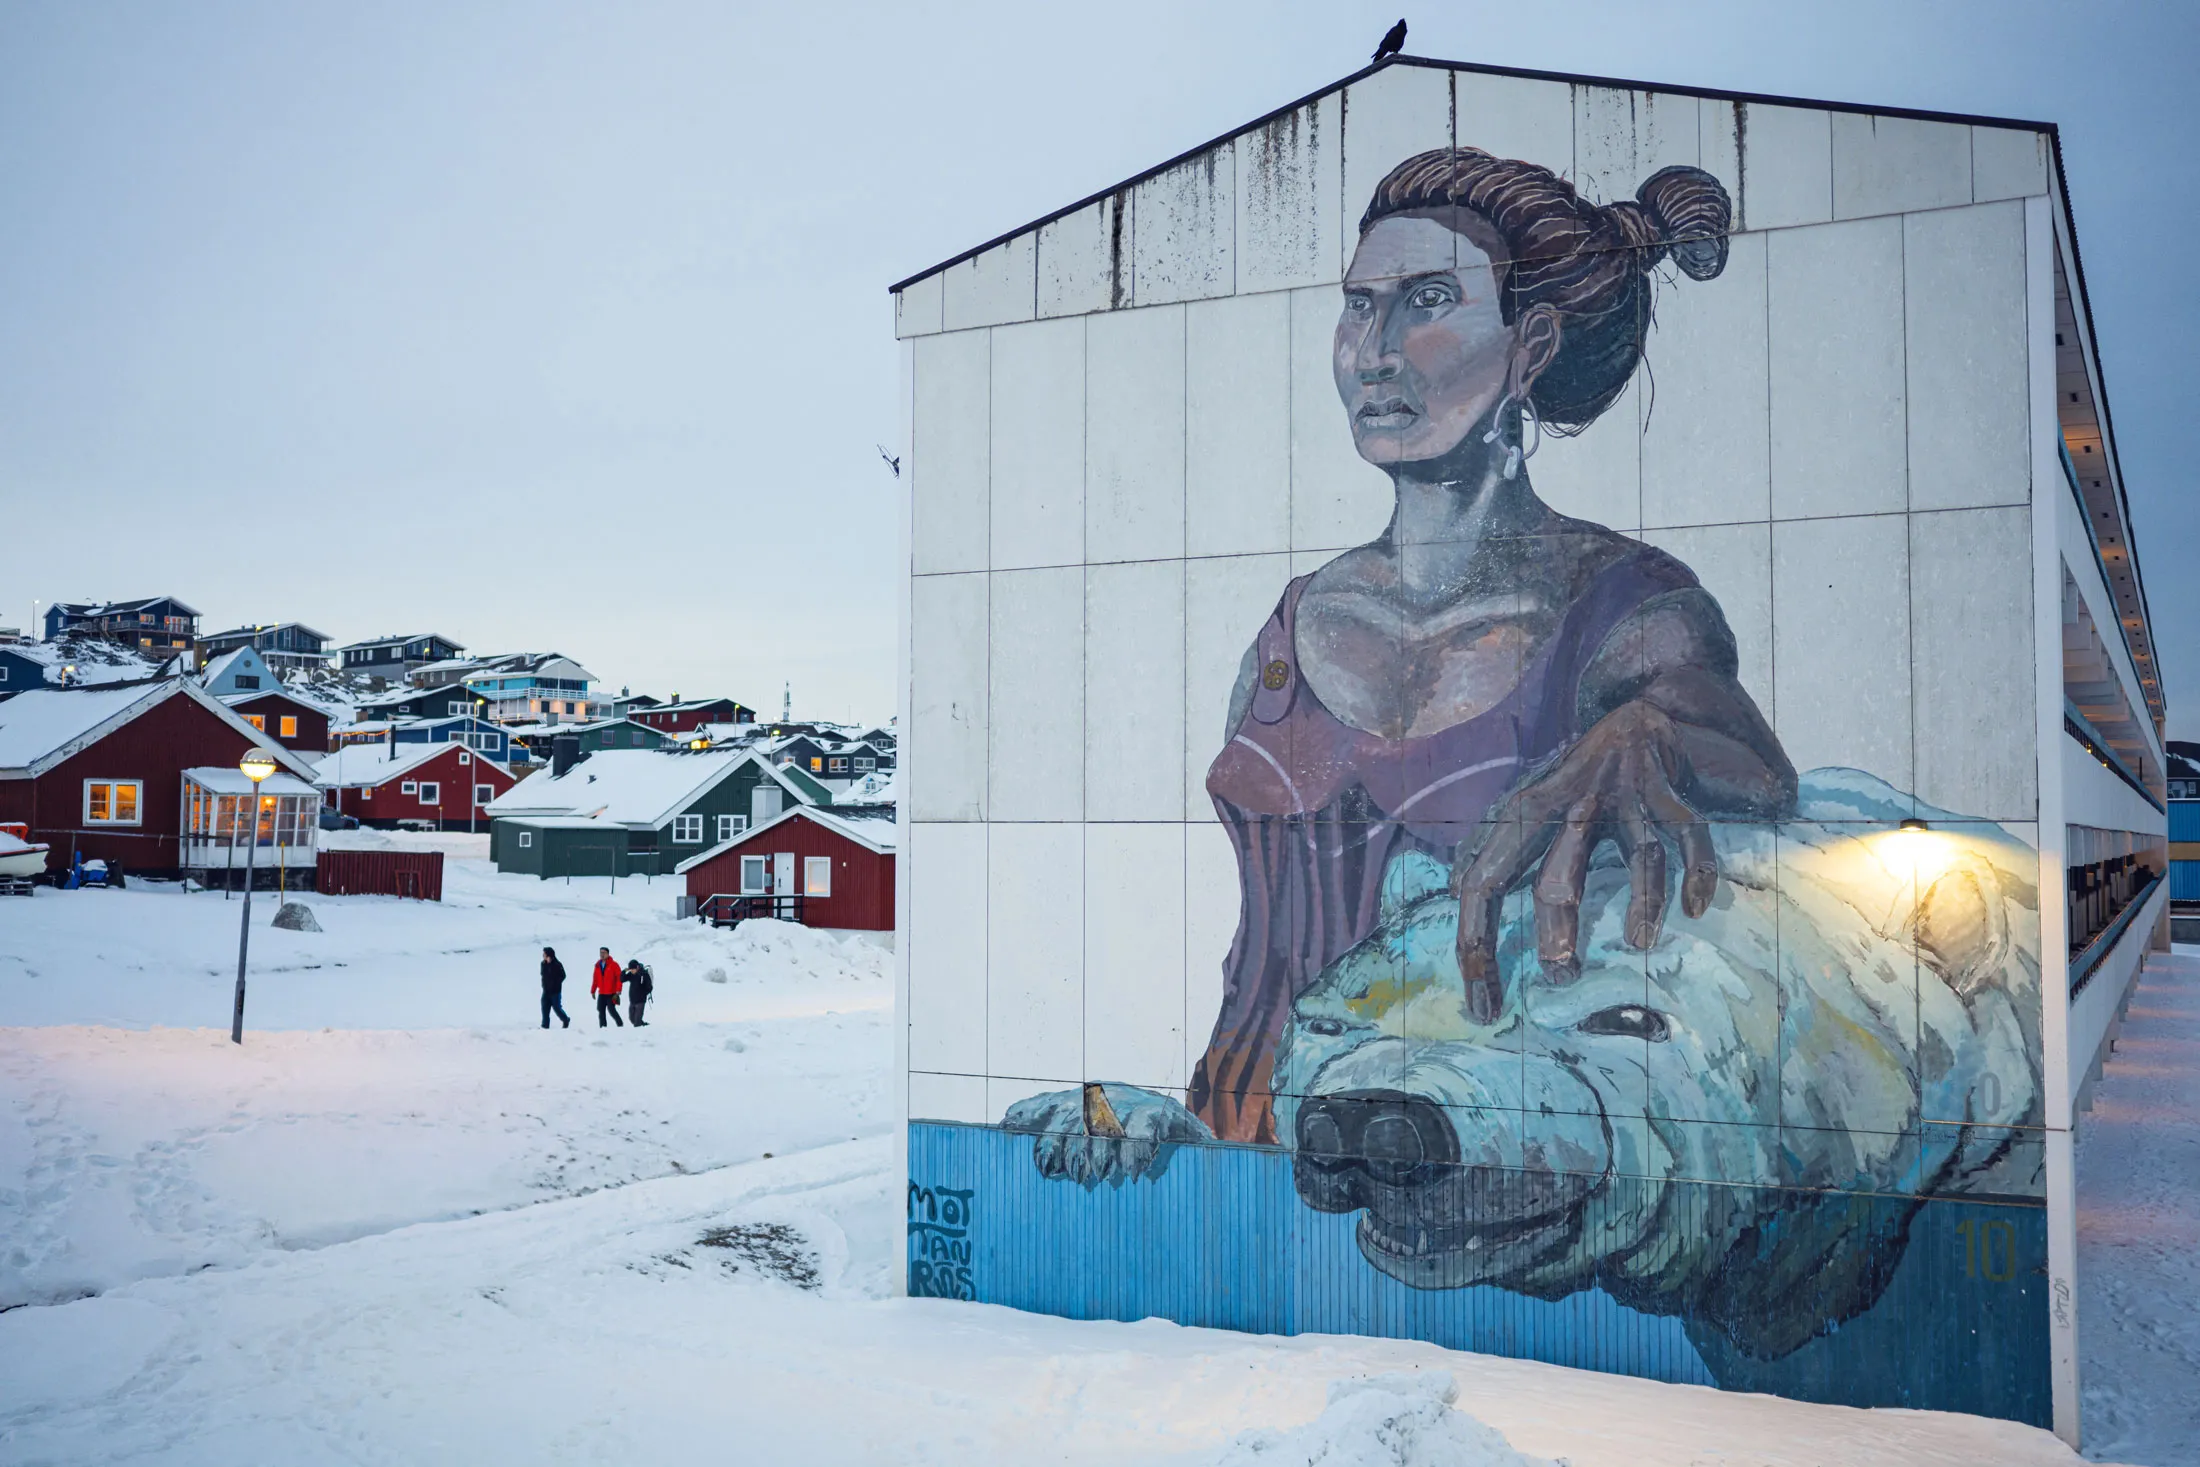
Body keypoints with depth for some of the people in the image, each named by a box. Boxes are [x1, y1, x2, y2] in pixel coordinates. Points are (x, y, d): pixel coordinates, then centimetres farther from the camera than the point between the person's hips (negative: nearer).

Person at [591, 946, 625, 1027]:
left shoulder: (613, 964, -5)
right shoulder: (598, 965, 11)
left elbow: (619, 978, -8)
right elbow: (595, 980, 16)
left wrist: (617, 992, -13)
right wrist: (593, 991, 10)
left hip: (611, 994, -5)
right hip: (601, 994, 5)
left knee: (611, 1010, -8)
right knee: (601, 1011, 0)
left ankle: (620, 1025, 6)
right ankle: (603, 1027, 5)